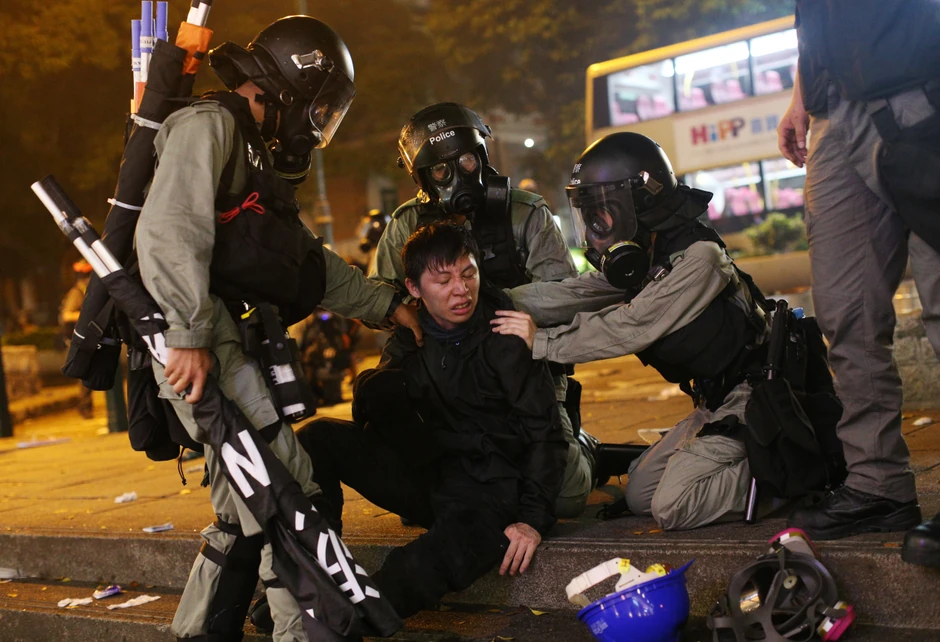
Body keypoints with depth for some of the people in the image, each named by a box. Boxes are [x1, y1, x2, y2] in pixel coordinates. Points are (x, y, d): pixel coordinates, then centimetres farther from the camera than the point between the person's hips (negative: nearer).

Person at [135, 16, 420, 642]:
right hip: (195, 346, -10)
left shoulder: (254, 149, 25)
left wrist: (387, 303, 26)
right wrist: (191, 335, -25)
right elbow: (168, 232, -21)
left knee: (250, 511, 14)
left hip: (224, 346, 10)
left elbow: (306, 259, 28)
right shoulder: (207, 127, -6)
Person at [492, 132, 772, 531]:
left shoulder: (697, 258, -24)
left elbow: (633, 326, -27)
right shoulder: (640, 258, 4)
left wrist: (541, 342, -22)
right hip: (713, 401, 9)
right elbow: (571, 295, -3)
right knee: (640, 495, 10)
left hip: (747, 396, -9)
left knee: (672, 507, -15)